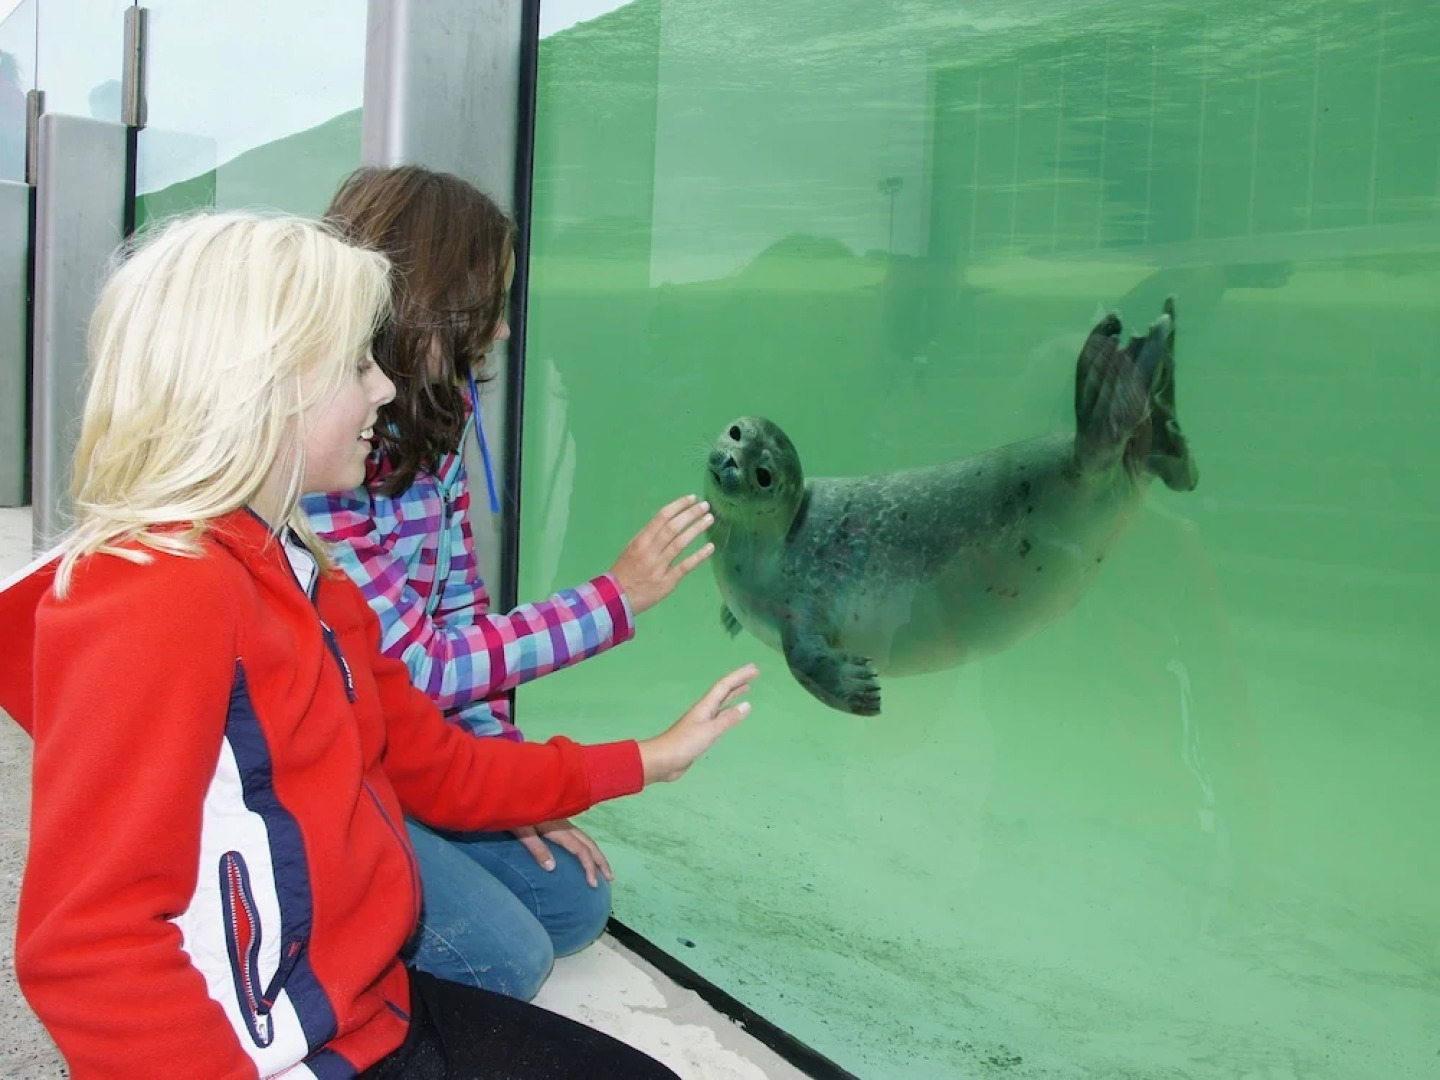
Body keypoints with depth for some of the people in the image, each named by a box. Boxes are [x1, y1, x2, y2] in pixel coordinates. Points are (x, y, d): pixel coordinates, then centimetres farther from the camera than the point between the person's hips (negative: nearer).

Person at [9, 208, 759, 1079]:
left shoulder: (303, 575, 8)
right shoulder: (154, 596, -23)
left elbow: (433, 762, 16)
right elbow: (84, 943, -26)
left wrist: (642, 761, 19)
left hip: (372, 1008, 10)